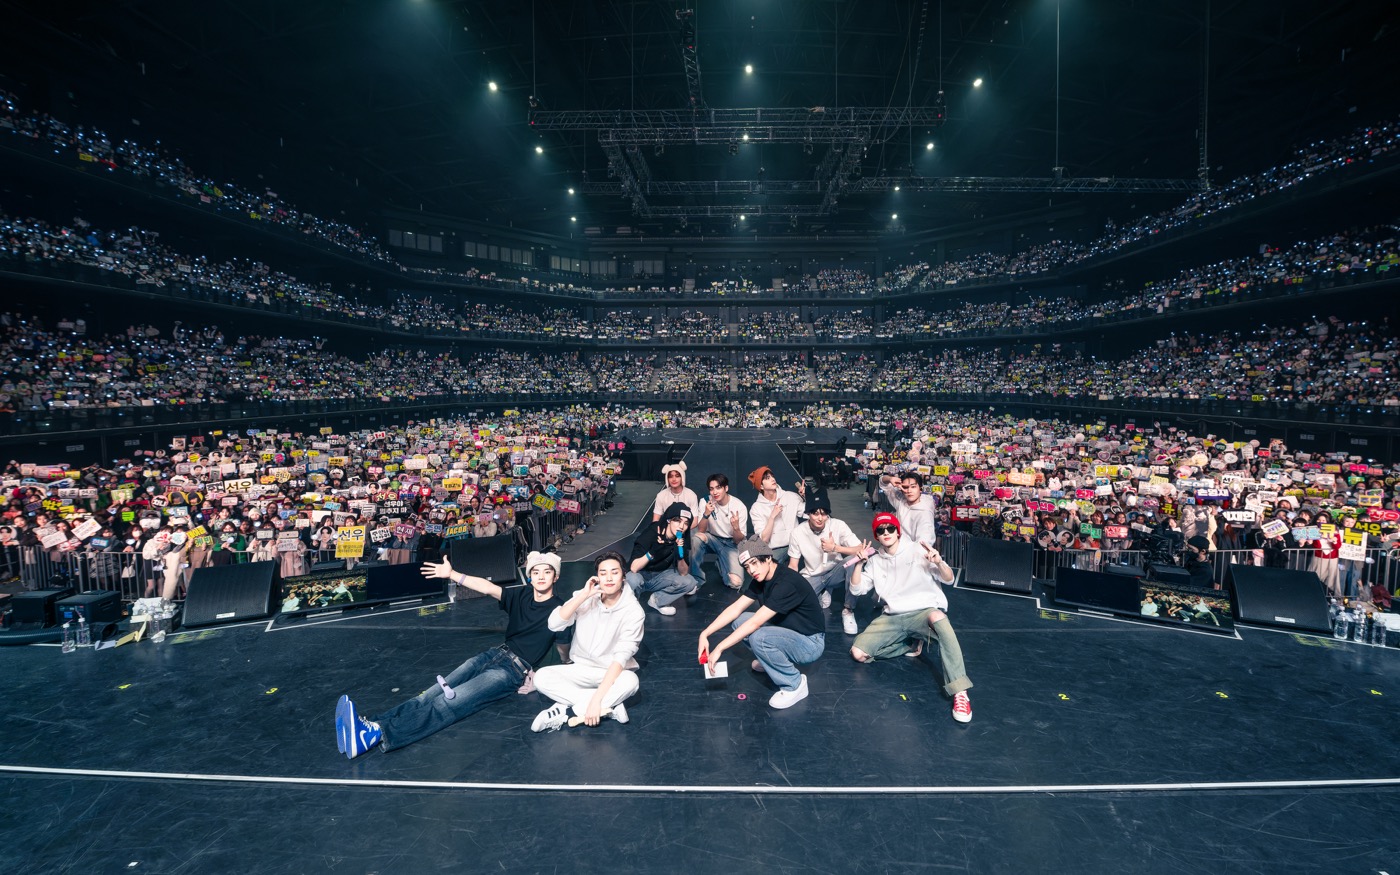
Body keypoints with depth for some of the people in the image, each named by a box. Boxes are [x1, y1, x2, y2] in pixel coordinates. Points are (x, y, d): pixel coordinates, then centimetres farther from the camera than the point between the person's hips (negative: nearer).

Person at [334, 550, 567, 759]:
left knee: (449, 702, -24)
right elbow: (488, 587, -2)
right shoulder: (522, 595, 8)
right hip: (496, 654, 6)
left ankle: (377, 734, -40)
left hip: (515, 670, -6)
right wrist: (451, 574, -11)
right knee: (432, 694, -14)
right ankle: (371, 726, -28)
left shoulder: (557, 609, -5)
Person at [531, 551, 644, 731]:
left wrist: (596, 699, -34)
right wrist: (583, 595, -26)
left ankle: (566, 710, -24)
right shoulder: (585, 597, -6)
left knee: (630, 681, -36)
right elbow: (554, 624, -17)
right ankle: (608, 707, -24)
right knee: (541, 677, -23)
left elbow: (622, 657, -25)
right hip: (581, 669, 4)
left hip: (613, 673, -3)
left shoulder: (633, 611, -17)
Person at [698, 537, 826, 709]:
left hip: (811, 643, -8)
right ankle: (770, 660, 16)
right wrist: (705, 634, -14)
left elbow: (755, 622, -31)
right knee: (739, 620, -4)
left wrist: (719, 648, -29)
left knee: (758, 637, -32)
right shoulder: (761, 579, -2)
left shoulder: (787, 583, -29)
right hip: (787, 632, 8)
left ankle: (794, 685, -10)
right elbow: (736, 608, -3)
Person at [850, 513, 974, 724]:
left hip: (924, 612, -4)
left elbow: (949, 580, -3)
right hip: (893, 618, 4)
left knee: (938, 617, -42)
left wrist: (939, 563, -25)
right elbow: (857, 589, 8)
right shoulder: (875, 560, 10)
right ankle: (913, 645, 5)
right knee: (858, 653, -14)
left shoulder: (918, 551, -1)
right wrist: (859, 563, -6)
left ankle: (960, 692, -40)